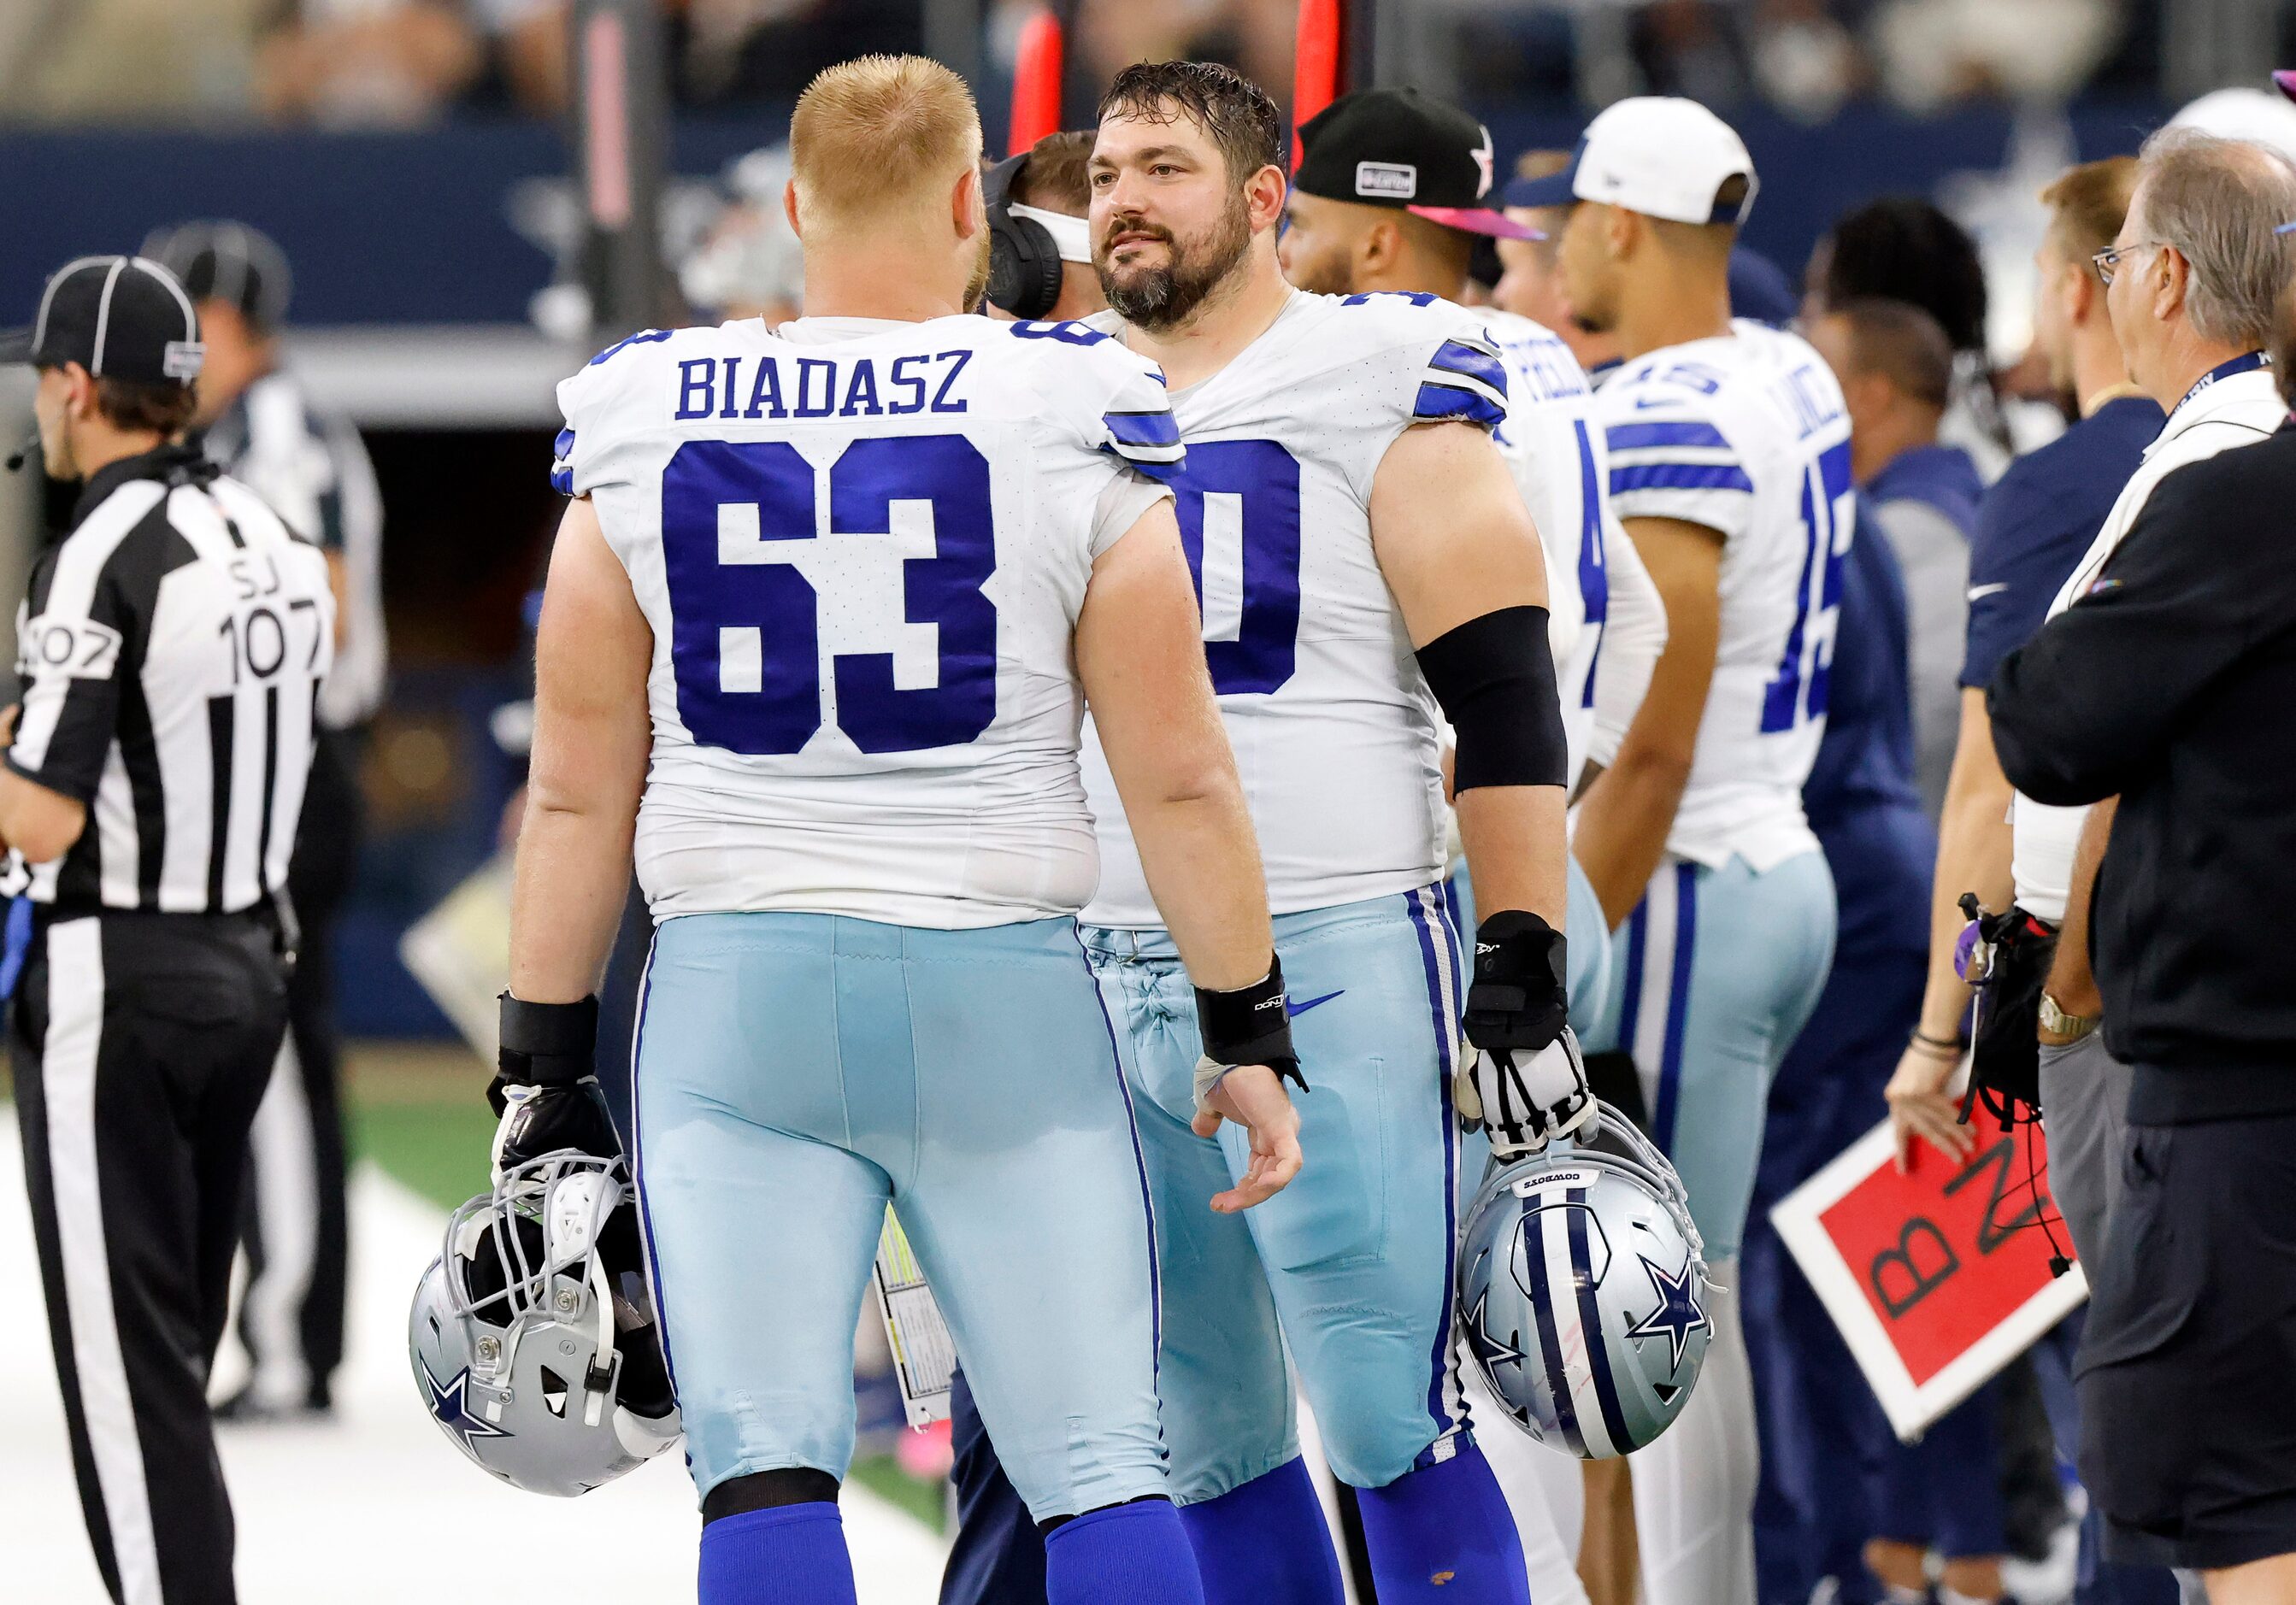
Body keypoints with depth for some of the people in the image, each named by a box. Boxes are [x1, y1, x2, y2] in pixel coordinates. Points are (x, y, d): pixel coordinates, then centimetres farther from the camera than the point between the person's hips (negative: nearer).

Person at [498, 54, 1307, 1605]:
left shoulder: (647, 438, 3)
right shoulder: (1072, 431, -3)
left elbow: (578, 795, 4)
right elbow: (1180, 780, -2)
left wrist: (545, 1065, 11)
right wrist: (1251, 1036, 7)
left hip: (734, 1001, 1)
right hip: (999, 989, -1)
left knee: (765, 1472, -1)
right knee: (1103, 1472, 3)